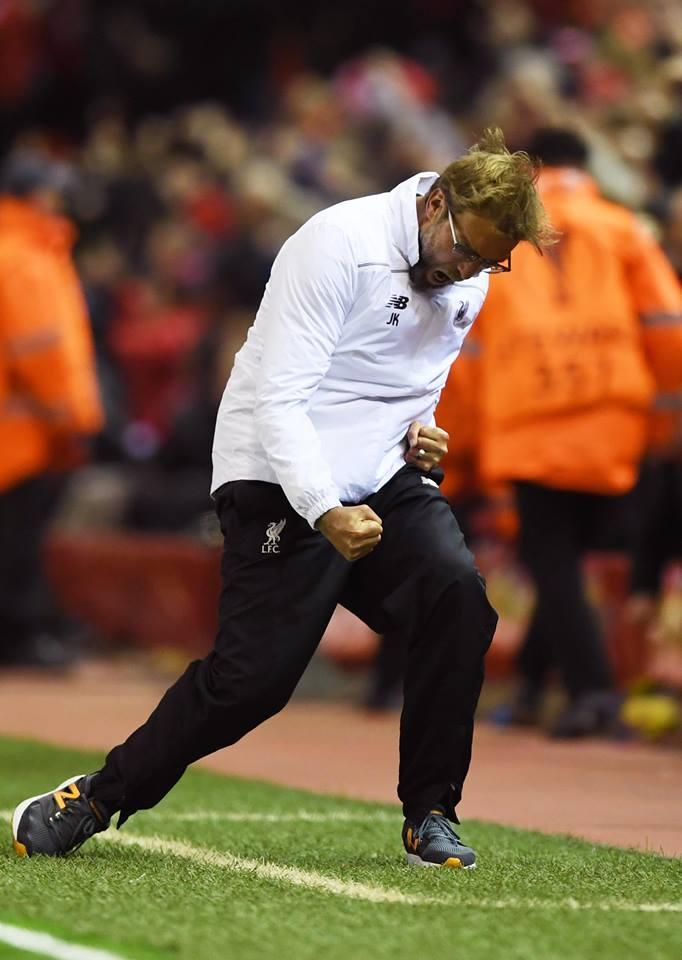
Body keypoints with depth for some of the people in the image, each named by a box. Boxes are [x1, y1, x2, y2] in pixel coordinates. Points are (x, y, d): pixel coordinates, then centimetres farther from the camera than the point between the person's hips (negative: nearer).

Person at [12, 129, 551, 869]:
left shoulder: (469, 279, 6)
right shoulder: (341, 245, -19)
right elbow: (278, 399, -23)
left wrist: (418, 433, 2)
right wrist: (326, 512, -34)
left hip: (383, 482, 6)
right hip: (284, 484, -6)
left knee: (458, 594, -20)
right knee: (252, 676, -12)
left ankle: (428, 815, -8)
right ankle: (98, 799, 9)